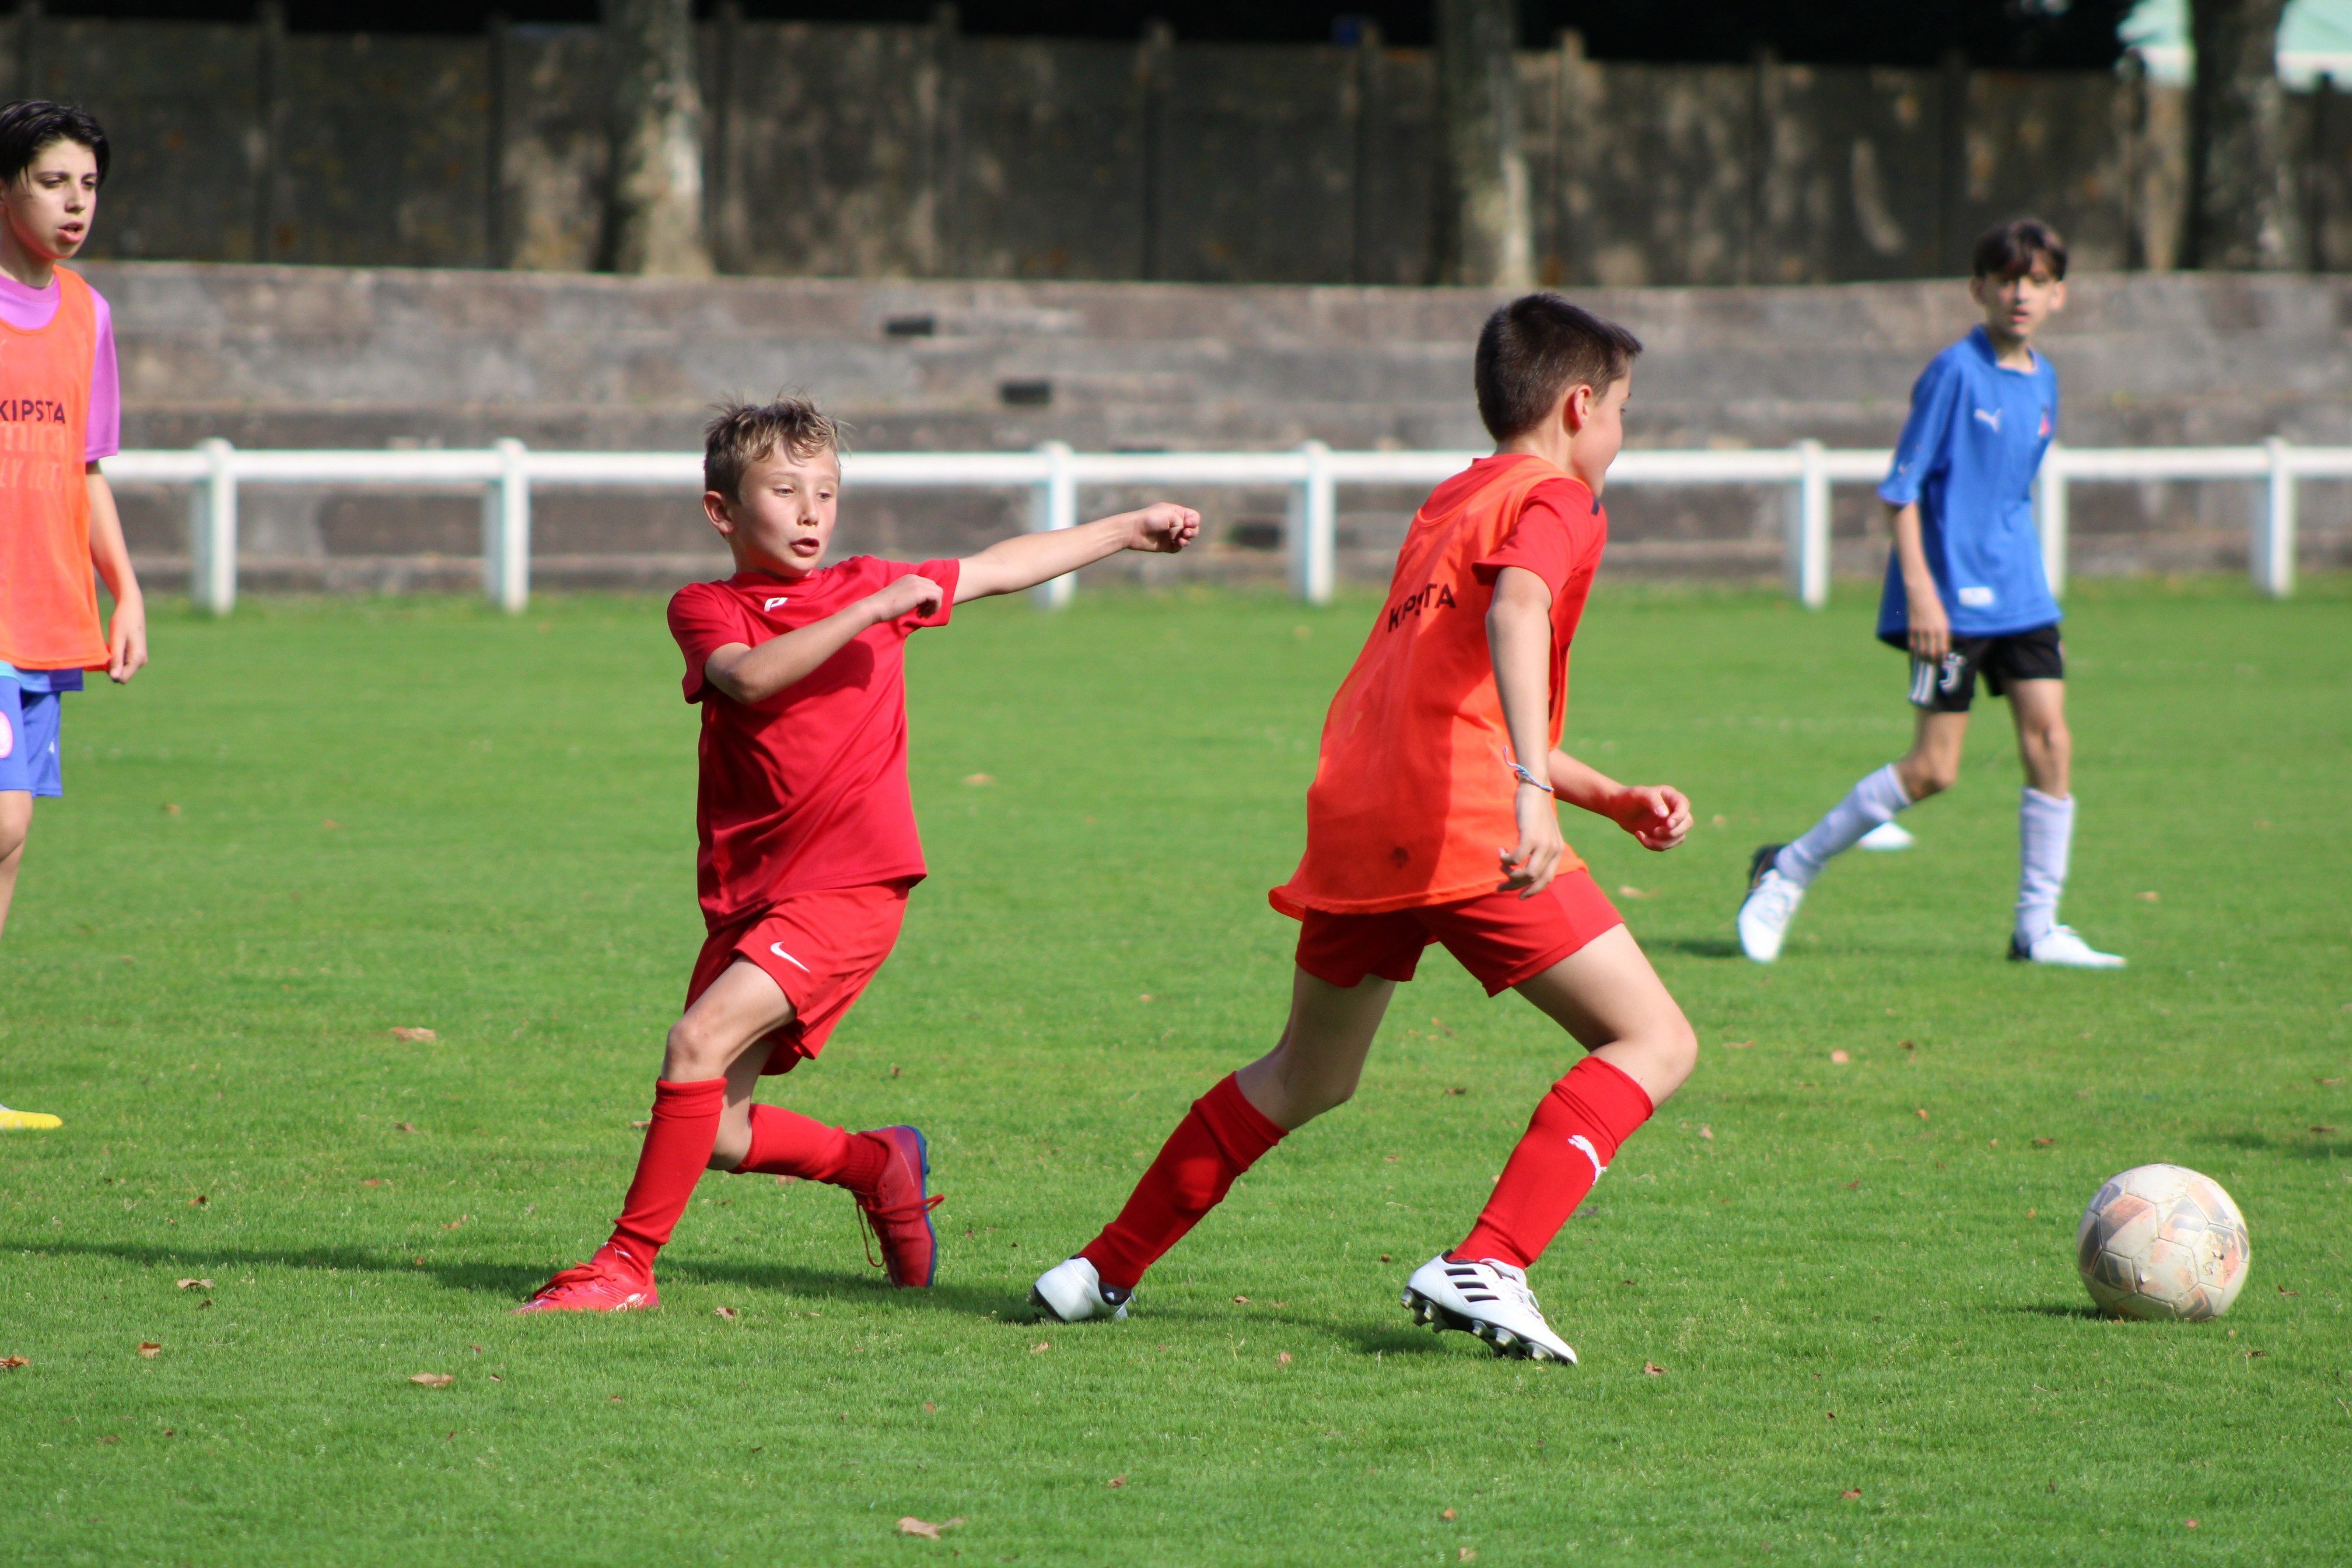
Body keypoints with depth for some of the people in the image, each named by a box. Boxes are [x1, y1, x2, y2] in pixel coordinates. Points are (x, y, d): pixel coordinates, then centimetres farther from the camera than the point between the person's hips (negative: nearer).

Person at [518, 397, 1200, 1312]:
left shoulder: (872, 587, 11)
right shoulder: (704, 610, 4)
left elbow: (1002, 568, 25)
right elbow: (748, 676, -19)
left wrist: (1130, 531, 29)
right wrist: (865, 615, -22)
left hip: (850, 889, -2)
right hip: (748, 898, 2)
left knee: (700, 1040, -22)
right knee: (718, 1134, 2)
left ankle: (629, 1264, -16)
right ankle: (879, 1166, 28)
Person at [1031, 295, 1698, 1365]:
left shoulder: (1446, 504, 29)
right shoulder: (1558, 502, 2)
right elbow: (1516, 612, -21)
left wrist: (1614, 800, 28)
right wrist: (1532, 790, -33)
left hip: (1352, 819, 8)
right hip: (1464, 826, -8)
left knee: (1305, 1079, 26)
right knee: (1656, 1044, -2)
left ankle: (1106, 1270, 27)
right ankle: (1485, 1267, -16)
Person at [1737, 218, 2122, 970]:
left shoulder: (2043, 381, 11)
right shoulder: (1955, 372, -11)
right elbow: (1901, 487, -12)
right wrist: (1919, 588, -19)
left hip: (2020, 597, 7)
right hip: (1952, 598, -7)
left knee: (2050, 743, -2)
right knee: (1934, 768, -7)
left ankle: (2038, 928, 6)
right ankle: (1788, 870, 8)